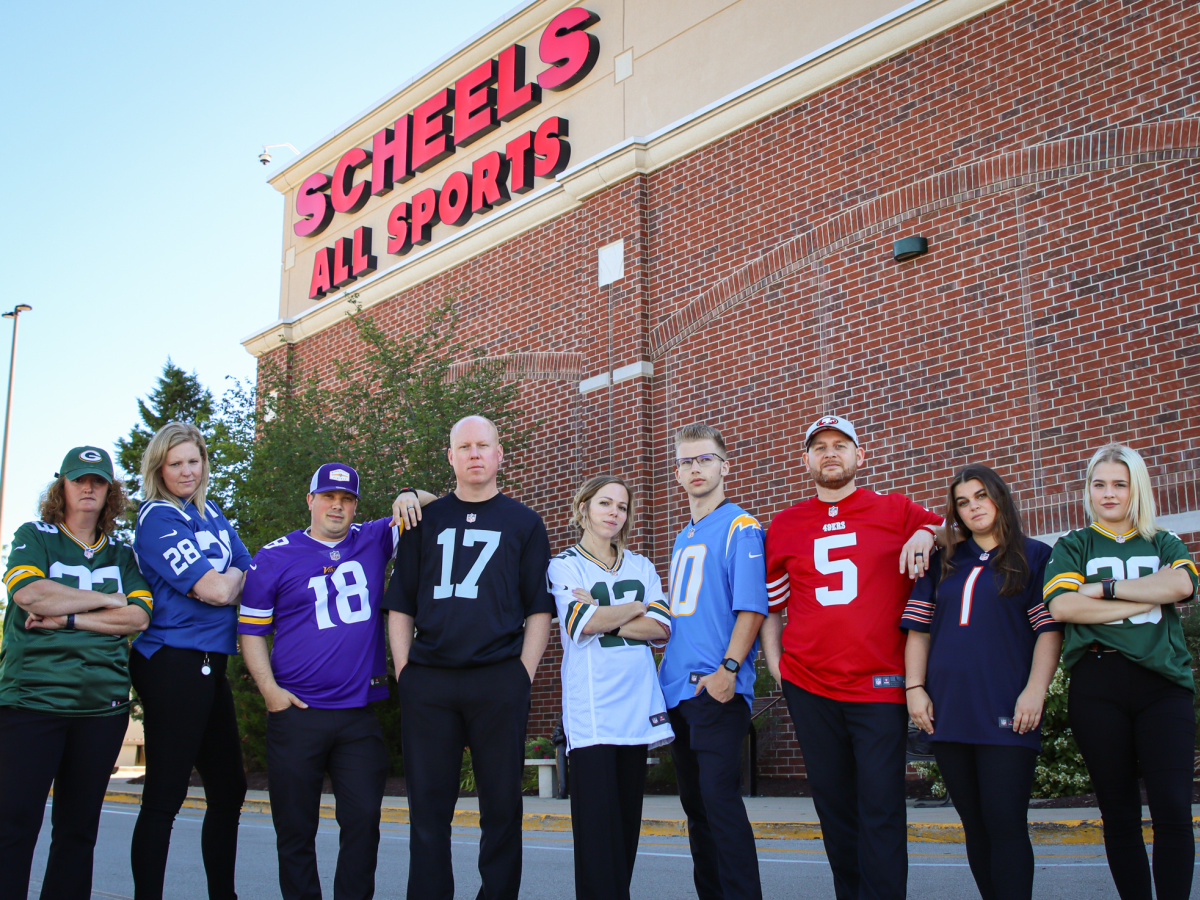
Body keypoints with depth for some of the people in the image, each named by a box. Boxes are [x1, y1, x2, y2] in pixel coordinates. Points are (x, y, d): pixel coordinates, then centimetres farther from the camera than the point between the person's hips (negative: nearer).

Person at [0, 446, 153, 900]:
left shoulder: (122, 555, 15)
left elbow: (138, 617, 0)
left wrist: (66, 617, -9)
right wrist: (108, 599, -5)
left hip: (103, 704, 3)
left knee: (79, 828, 8)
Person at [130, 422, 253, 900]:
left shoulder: (211, 514, 15)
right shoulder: (157, 518, -9)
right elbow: (216, 590, -15)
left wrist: (222, 581, -6)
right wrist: (236, 576, 5)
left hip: (209, 663, 9)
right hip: (173, 663, -8)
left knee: (229, 788, 14)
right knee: (164, 796, -5)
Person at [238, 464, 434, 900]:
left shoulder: (374, 541, 9)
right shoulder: (273, 557, 4)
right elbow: (252, 630, 5)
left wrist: (410, 497, -12)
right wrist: (269, 689, -6)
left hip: (359, 715, 2)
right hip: (297, 713, -1)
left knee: (363, 820, 1)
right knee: (295, 828, 5)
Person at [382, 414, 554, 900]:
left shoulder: (524, 523, 10)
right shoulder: (425, 520, 14)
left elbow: (539, 609, 6)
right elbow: (401, 605, 13)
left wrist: (524, 675, -4)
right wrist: (403, 669, 3)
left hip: (499, 681, -1)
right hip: (427, 683, 2)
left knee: (501, 805, 3)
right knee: (428, 807, 5)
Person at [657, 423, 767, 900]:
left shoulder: (740, 526, -4)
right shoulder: (683, 538, 20)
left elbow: (752, 607, -13)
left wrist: (729, 668, -21)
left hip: (717, 688, -8)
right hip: (677, 687, 8)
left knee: (720, 798, -13)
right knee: (694, 802, 11)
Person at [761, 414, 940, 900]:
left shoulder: (896, 510, 6)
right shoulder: (784, 524, 11)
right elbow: (768, 605, 17)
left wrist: (926, 535, -5)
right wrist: (774, 664, 7)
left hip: (880, 683, -2)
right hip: (807, 683, 2)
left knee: (881, 808, -6)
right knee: (834, 806, 9)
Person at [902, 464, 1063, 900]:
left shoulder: (1034, 557, 6)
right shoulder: (944, 564, 16)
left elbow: (1049, 629, -1)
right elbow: (919, 629, 13)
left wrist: (1035, 691, -12)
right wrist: (915, 687, 2)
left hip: (1005, 712, -4)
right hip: (948, 712, 4)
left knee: (1005, 823, -7)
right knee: (976, 825, 9)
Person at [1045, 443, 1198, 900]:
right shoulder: (1073, 546, 13)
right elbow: (1061, 605, -5)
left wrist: (1106, 588, -6)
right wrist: (1143, 601, -4)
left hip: (1162, 679, 1)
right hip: (1097, 686, 0)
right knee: (1119, 812, 4)